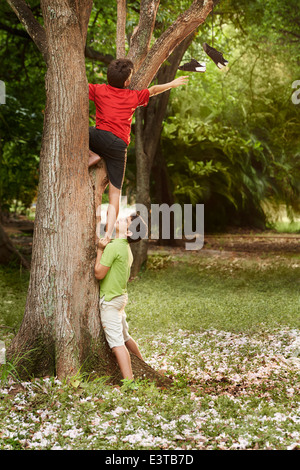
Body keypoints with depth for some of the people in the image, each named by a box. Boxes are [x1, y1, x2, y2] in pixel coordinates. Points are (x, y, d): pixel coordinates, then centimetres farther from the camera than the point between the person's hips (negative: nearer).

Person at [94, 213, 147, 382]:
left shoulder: (113, 247, -21)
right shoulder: (126, 248, 9)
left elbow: (99, 273, -19)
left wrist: (100, 249, -12)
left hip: (110, 300, -9)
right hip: (120, 297, 9)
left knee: (116, 342, -11)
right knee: (125, 337, 24)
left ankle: (129, 381, -15)